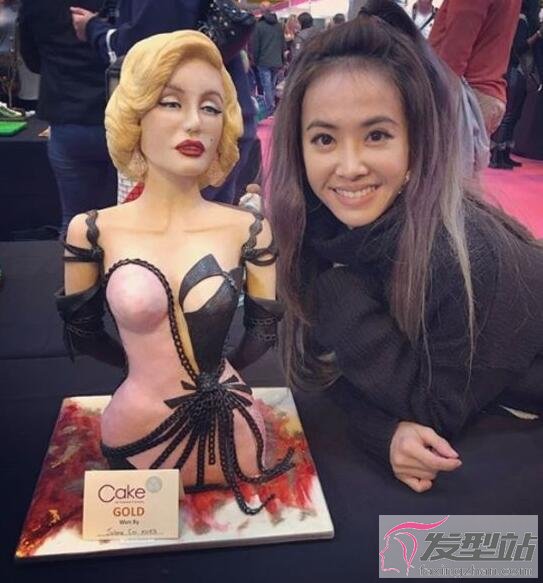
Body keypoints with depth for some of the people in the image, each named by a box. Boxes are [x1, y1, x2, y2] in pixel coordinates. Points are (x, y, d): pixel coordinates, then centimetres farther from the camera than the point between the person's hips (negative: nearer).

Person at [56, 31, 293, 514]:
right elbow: (81, 331, 5)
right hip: (138, 434, 1)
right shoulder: (91, 232, -11)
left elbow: (266, 330, 0)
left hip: (229, 434, 0)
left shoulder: (249, 231, -12)